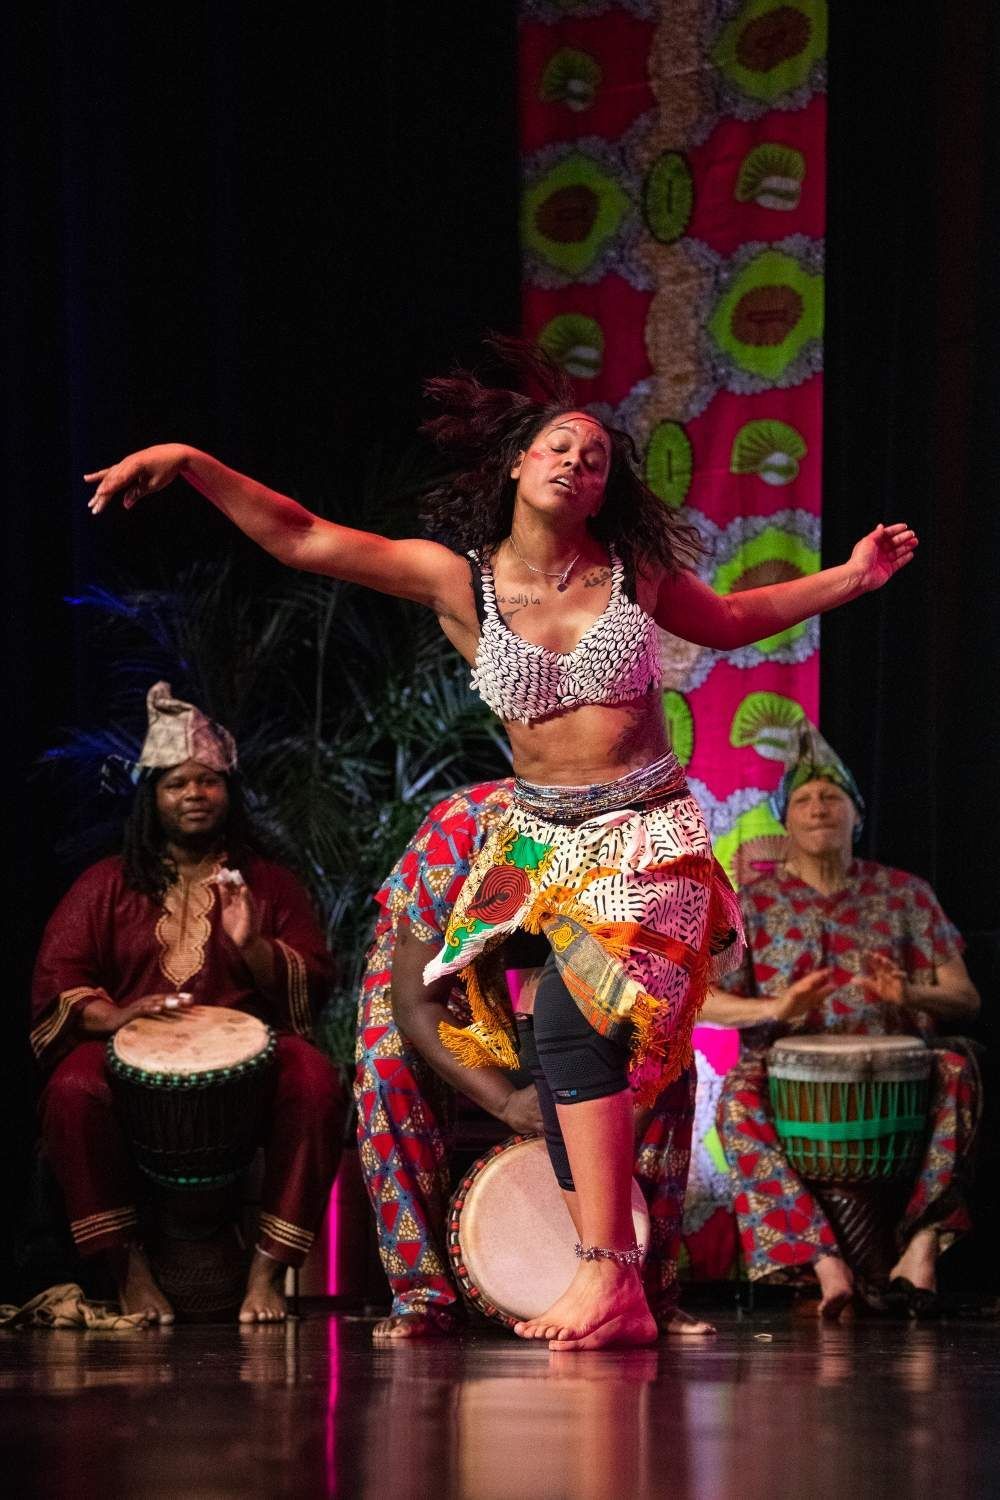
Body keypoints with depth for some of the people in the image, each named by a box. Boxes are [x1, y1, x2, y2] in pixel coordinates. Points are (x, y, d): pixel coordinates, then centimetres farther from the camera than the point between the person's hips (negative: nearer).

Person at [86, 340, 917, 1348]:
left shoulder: (634, 570, 0)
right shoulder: (458, 580, -2)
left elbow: (727, 622, 22)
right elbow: (300, 538, -5)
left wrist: (849, 579, 16)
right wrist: (190, 463, -14)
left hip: (647, 831, -3)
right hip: (540, 838, 3)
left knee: (572, 1020, -23)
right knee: (559, 1059, -3)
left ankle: (606, 1275, -26)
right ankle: (617, 1296, 5)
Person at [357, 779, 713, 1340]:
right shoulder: (448, 852, -41)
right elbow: (414, 1003, -35)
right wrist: (504, 1098, -44)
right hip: (428, 943, -2)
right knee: (389, 1067, -30)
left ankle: (651, 1288, -9)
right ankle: (422, 1297, -23)